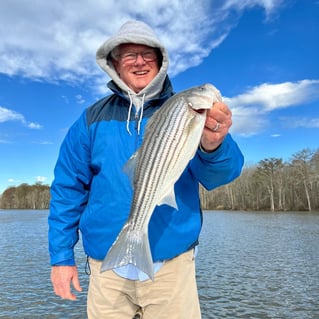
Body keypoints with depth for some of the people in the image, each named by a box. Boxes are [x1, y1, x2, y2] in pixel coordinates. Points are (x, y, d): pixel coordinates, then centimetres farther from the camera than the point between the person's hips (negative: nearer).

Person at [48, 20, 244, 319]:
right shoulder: (92, 119, 1)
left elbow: (214, 175, -15)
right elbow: (68, 189, 4)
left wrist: (213, 146, -37)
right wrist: (61, 256, 1)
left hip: (172, 265, 0)